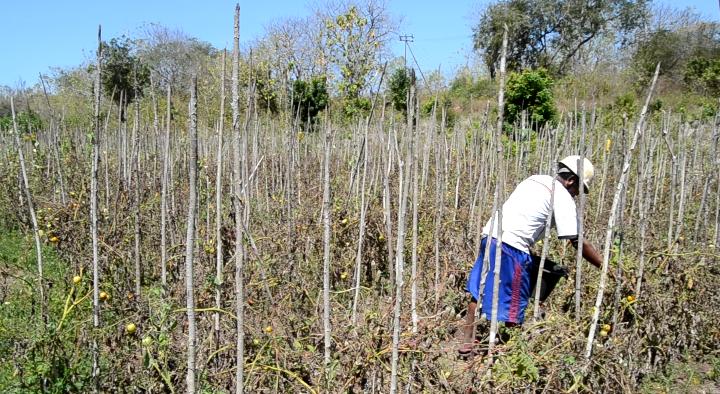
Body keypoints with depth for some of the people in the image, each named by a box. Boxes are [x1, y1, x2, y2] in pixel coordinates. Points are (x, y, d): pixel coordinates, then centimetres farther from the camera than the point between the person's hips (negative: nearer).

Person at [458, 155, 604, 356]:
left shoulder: (535, 180, 22)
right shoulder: (563, 197, -1)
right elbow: (577, 242, -5)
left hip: (490, 235, 8)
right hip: (512, 246, -8)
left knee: (478, 292, 15)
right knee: (514, 304, 3)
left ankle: (467, 341, 25)